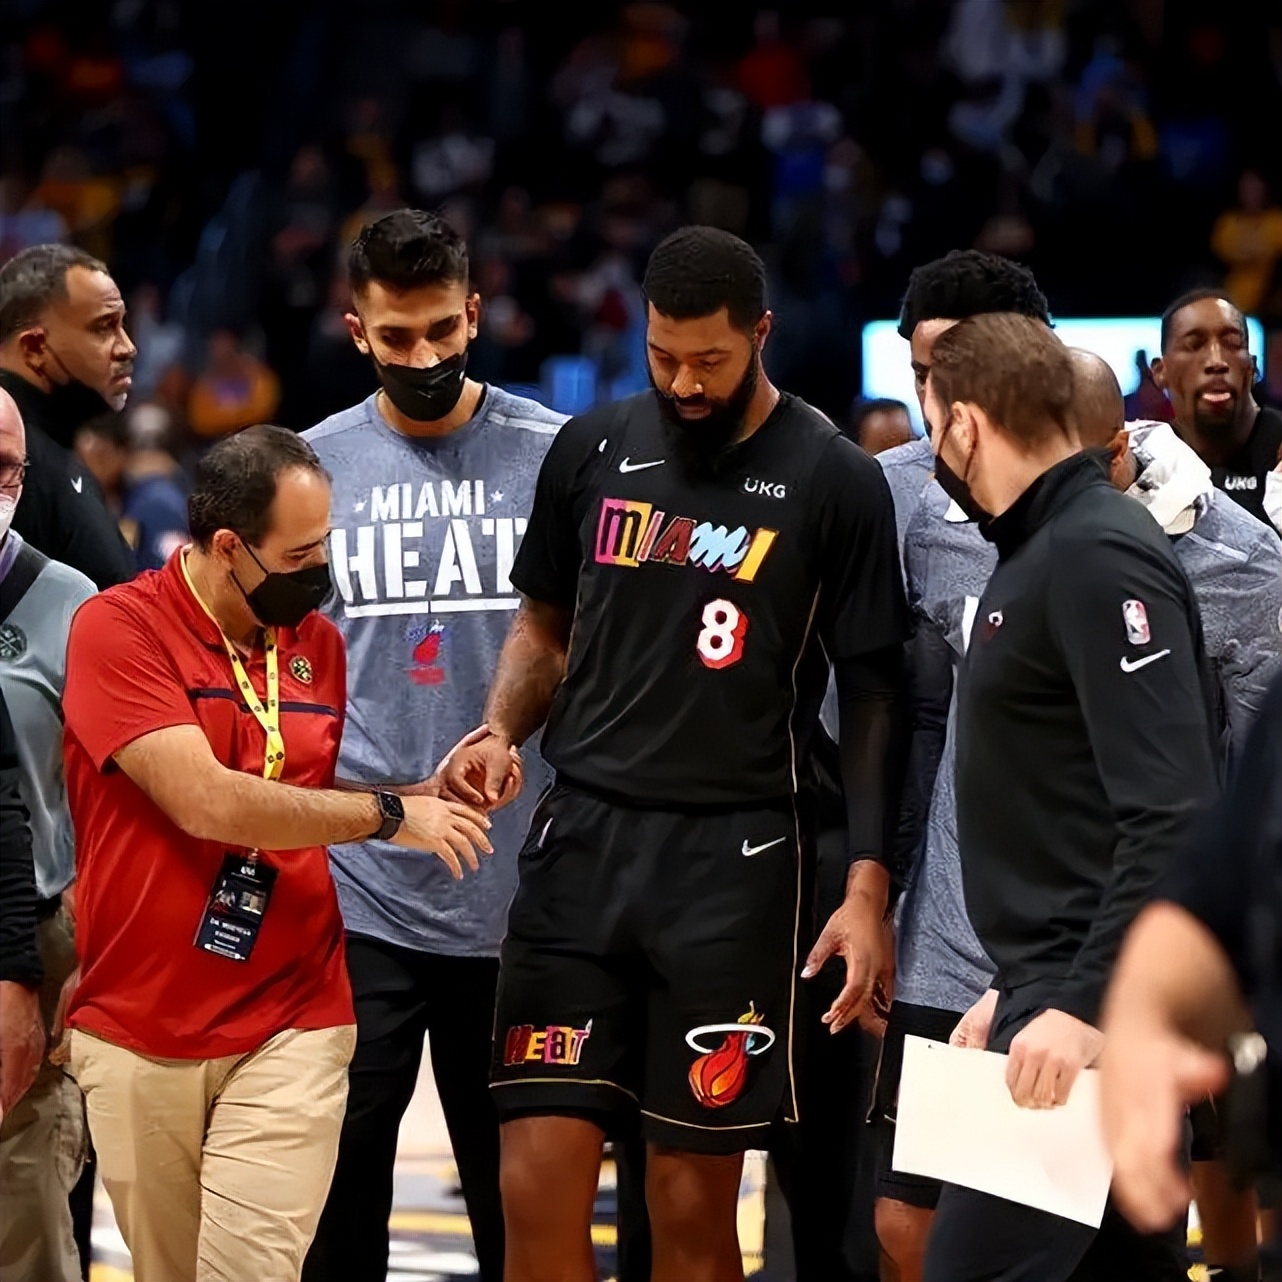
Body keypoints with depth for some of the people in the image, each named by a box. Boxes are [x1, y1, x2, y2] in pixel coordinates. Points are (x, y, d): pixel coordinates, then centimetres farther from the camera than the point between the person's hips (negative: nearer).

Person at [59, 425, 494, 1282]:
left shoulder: (319, 642, 7)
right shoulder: (117, 629, -9)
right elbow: (206, 801, -20)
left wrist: (433, 791, 3)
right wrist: (389, 815, -14)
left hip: (291, 1027, 2)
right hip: (138, 1033, -2)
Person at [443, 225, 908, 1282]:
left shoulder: (835, 481, -2)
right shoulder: (592, 451, 8)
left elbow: (872, 693, 1)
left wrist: (868, 886, -7)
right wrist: (500, 733, 0)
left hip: (731, 854, -3)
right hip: (582, 837, 3)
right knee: (539, 1189, -3)